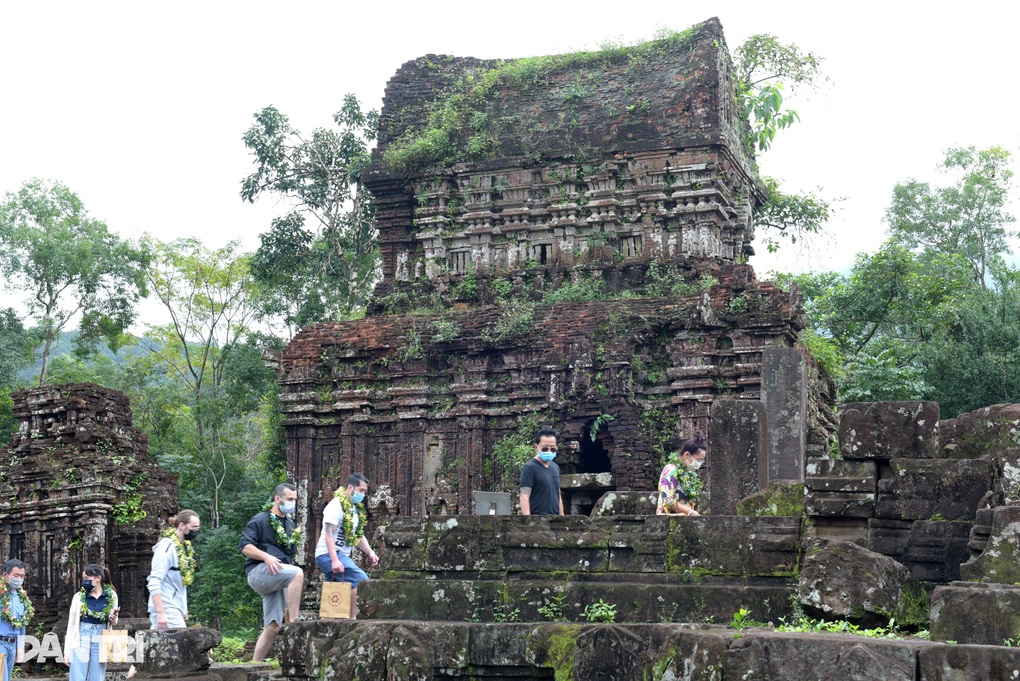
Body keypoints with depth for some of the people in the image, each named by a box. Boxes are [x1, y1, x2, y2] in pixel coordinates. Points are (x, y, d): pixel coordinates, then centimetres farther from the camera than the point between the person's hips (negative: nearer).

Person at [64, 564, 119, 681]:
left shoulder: (111, 596, 2)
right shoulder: (79, 597, -2)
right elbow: (71, 625, 4)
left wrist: (113, 619, -8)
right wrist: (67, 650, 0)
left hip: (100, 642, 1)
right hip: (80, 641, -1)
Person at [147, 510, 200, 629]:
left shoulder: (184, 547, 12)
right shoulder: (166, 547, -14)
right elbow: (154, 584, -19)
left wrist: (184, 609, 20)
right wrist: (161, 613, -24)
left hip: (175, 609, 8)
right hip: (166, 610, -8)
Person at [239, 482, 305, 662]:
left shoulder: (291, 525, 22)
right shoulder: (261, 520, 0)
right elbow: (244, 546, -10)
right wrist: (266, 557, -23)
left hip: (278, 576, 8)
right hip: (259, 571, -7)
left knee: (273, 627, -3)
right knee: (298, 573, -34)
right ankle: (294, 623, -36)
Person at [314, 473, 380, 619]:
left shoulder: (357, 509, 16)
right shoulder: (336, 505, -12)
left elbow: (359, 536, 18)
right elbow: (329, 534, -20)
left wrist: (370, 553, 1)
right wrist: (335, 560, -29)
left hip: (340, 555, 10)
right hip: (329, 554, -10)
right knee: (360, 579, -22)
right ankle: (352, 618, -22)